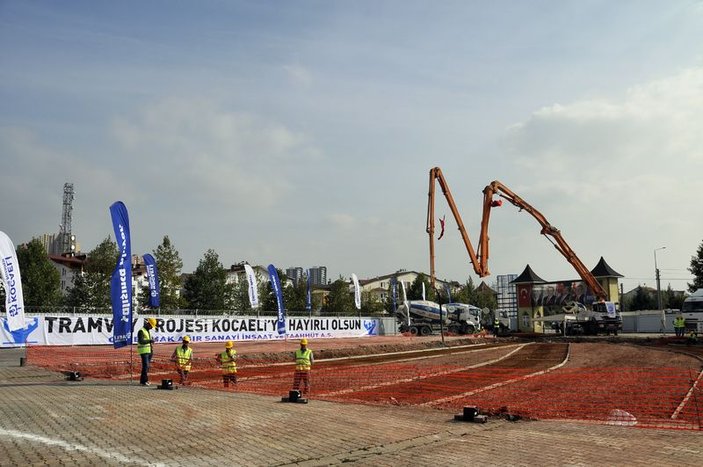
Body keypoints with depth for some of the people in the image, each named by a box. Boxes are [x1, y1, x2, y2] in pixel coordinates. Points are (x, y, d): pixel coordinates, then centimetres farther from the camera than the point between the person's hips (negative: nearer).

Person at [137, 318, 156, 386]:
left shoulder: (148, 331, 18)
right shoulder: (141, 331, -11)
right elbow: (141, 341, -22)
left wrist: (152, 351, 19)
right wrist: (150, 340, -22)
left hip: (149, 351, 9)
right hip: (144, 351, -9)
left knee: (147, 366, 7)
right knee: (145, 366, -12)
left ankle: (142, 380, 13)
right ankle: (144, 381, -10)